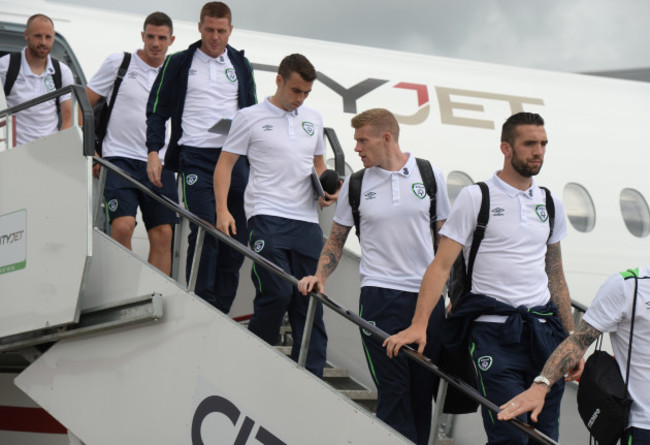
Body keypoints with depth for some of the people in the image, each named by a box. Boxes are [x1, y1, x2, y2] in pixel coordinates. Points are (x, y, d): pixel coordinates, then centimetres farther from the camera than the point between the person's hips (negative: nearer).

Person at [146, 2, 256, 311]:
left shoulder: (240, 65, 16)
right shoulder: (179, 64, 7)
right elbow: (157, 111, 6)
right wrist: (153, 151, -6)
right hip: (196, 157, -3)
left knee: (235, 235, 2)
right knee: (204, 232, -14)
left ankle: (221, 312, 11)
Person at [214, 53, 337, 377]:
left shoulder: (313, 120, 18)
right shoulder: (250, 117, 3)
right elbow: (225, 164, 3)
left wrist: (328, 190, 8)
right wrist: (222, 210, -9)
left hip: (307, 221, 5)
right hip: (267, 217, -5)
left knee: (309, 301, 3)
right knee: (276, 294, -17)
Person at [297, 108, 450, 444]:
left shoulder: (430, 176, 5)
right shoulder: (355, 185, 5)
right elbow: (336, 239, 13)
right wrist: (319, 276, -5)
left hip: (428, 295, 1)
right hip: (380, 294, -1)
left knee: (424, 389, 5)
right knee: (394, 388, -8)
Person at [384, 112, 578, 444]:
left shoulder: (551, 205, 15)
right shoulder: (476, 198, 0)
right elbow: (442, 265, -6)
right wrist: (419, 324, -18)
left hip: (543, 331, 5)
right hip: (494, 332, -5)